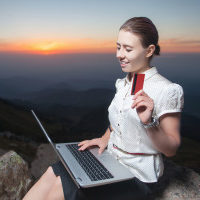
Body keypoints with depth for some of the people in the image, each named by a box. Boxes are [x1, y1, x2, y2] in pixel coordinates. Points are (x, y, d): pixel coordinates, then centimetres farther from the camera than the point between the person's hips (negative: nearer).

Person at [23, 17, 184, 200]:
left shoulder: (167, 90, -17)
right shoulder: (123, 84, 6)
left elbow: (171, 149, -14)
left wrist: (149, 122, -31)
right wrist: (105, 139, 4)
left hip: (136, 172, -6)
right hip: (110, 157, 7)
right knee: (53, 173, -7)